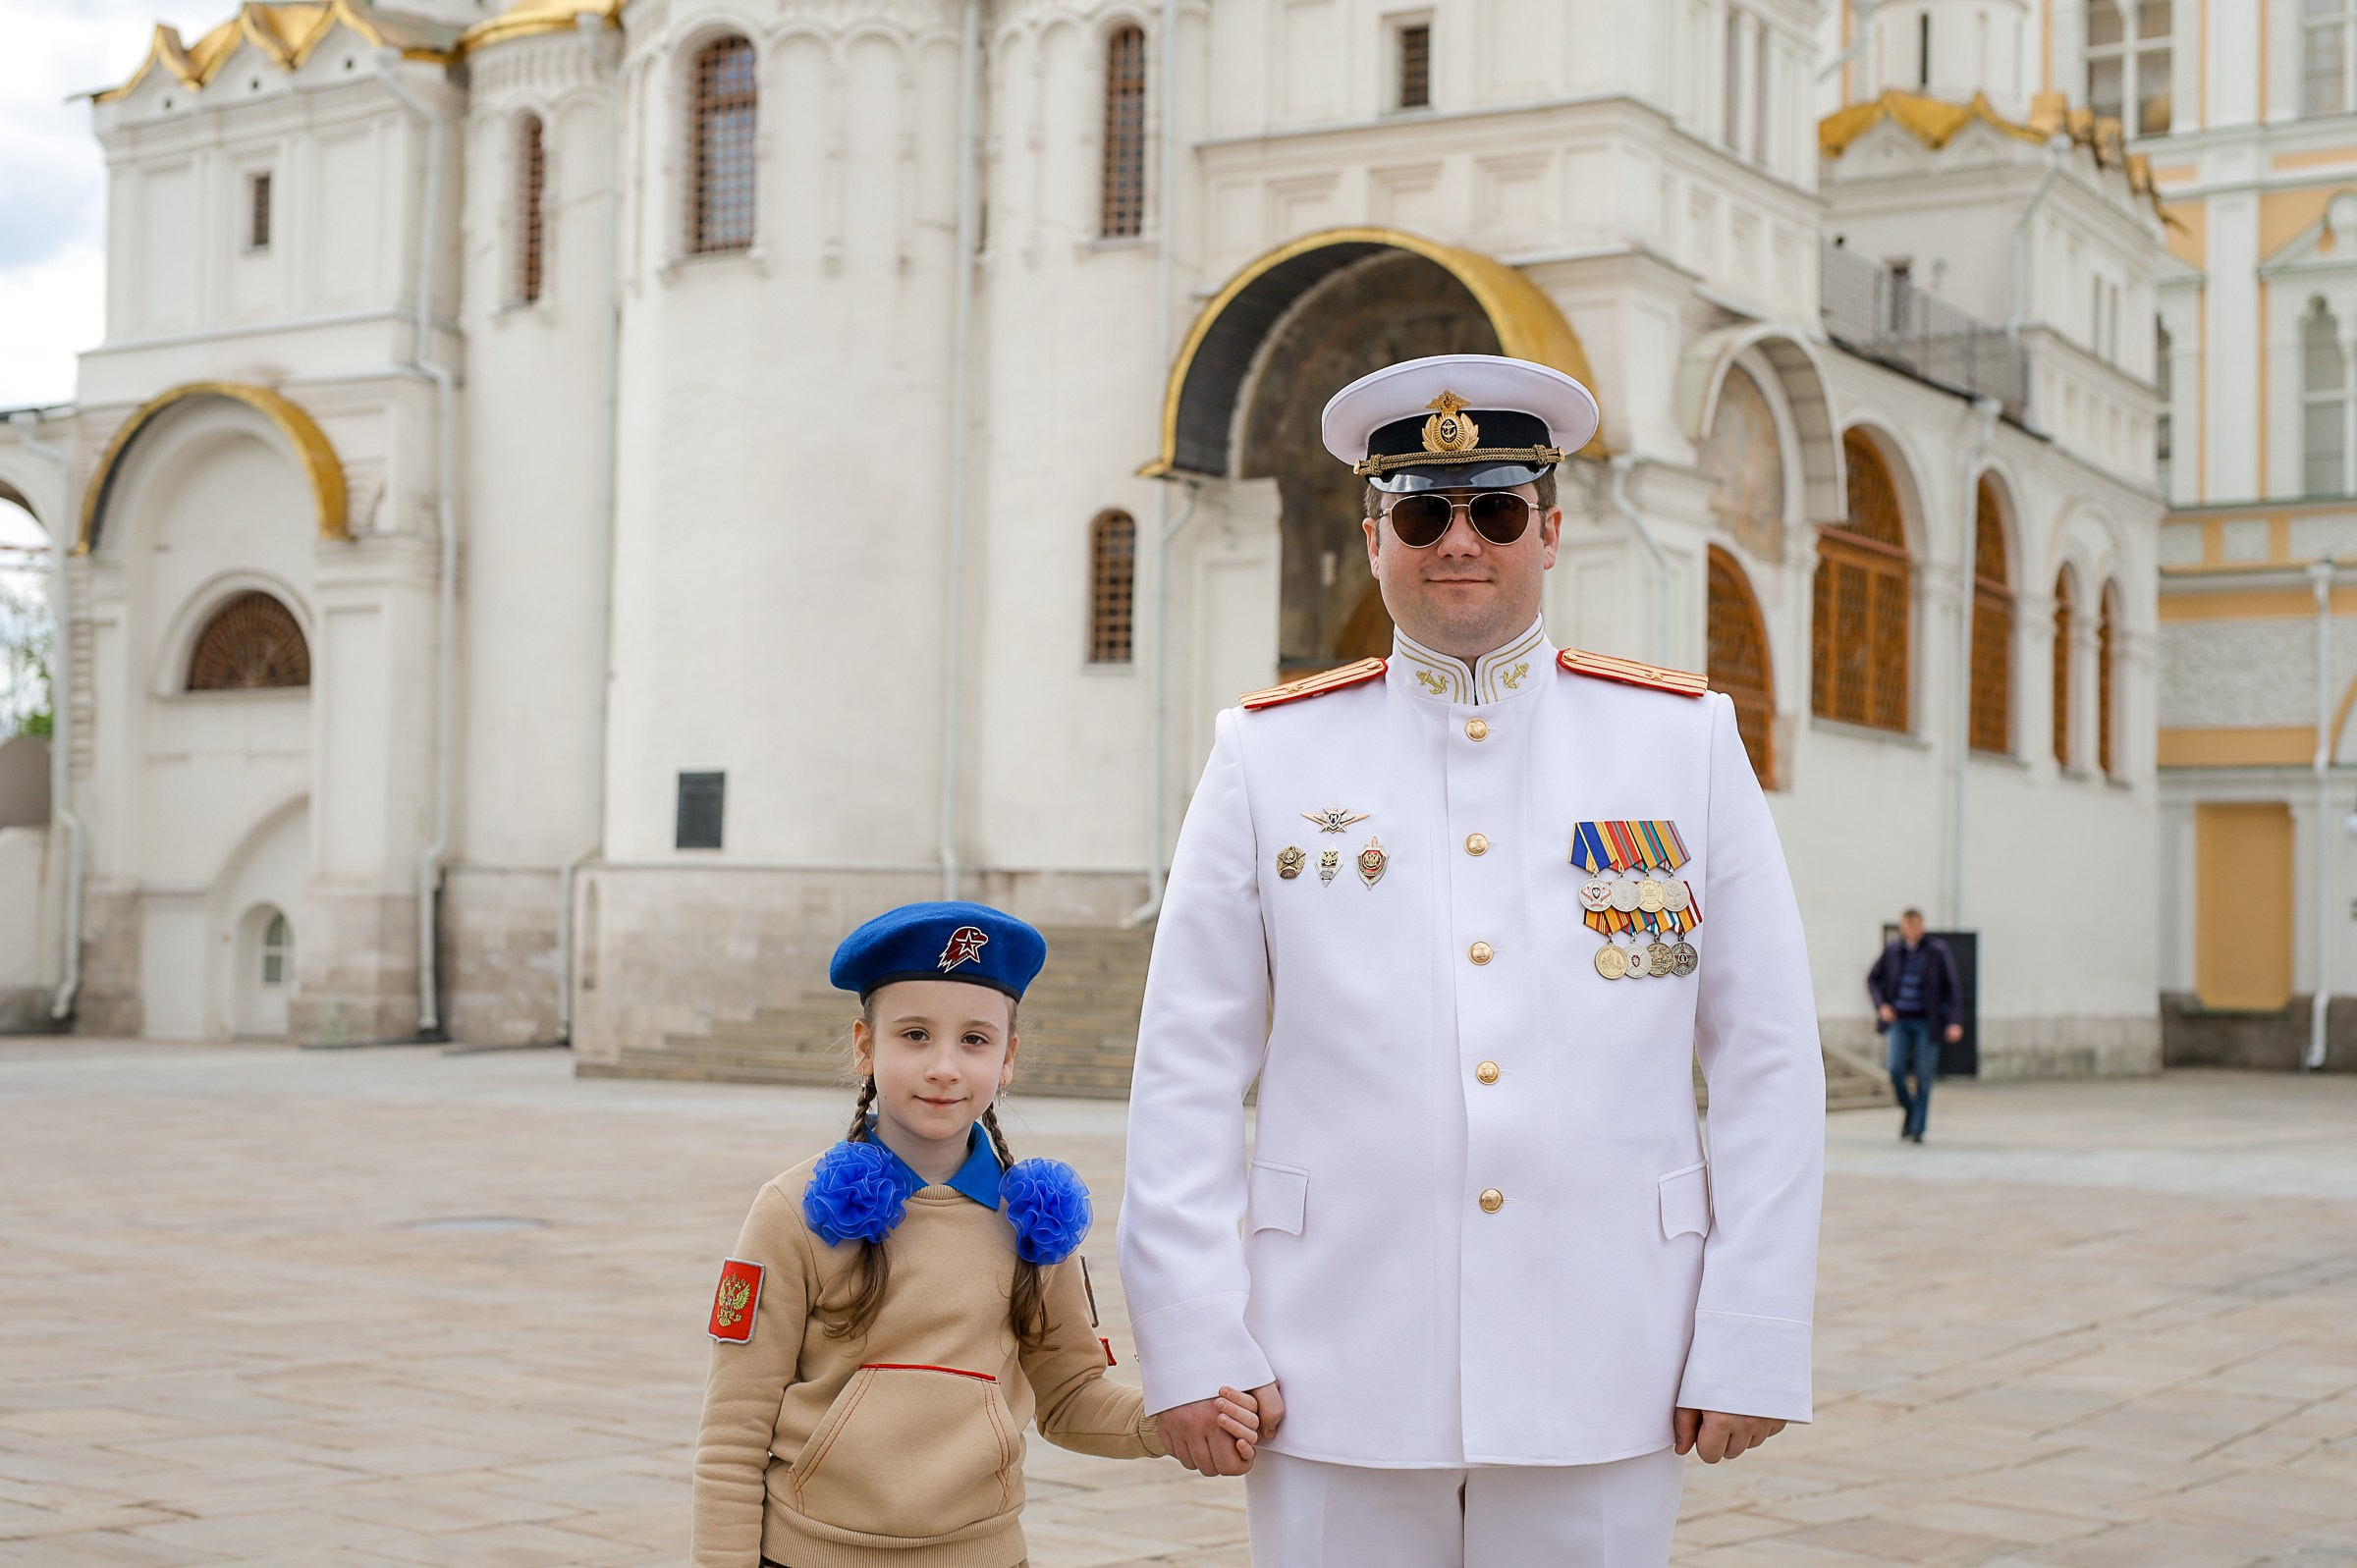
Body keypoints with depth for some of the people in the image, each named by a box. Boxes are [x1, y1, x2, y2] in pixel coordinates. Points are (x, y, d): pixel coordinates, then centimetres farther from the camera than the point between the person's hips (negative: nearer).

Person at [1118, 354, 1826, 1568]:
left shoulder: (1688, 743, 4)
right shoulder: (1270, 756, 3)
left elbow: (1772, 1068, 3)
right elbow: (1187, 1075, 2)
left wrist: (1751, 1348, -2)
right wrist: (1193, 1345, -4)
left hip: (1603, 1394, 1)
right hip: (1339, 1394, 0)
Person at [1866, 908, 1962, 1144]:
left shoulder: (1938, 951, -6)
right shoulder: (1892, 949, 1)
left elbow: (1951, 987, -4)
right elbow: (1873, 979, 12)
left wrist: (1953, 1022, -10)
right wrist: (1881, 1005, -3)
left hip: (1926, 1023, -2)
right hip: (1899, 1020, 2)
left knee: (1924, 1076, 0)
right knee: (1895, 1068, -11)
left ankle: (1918, 1128, 10)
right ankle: (1908, 1109, 17)